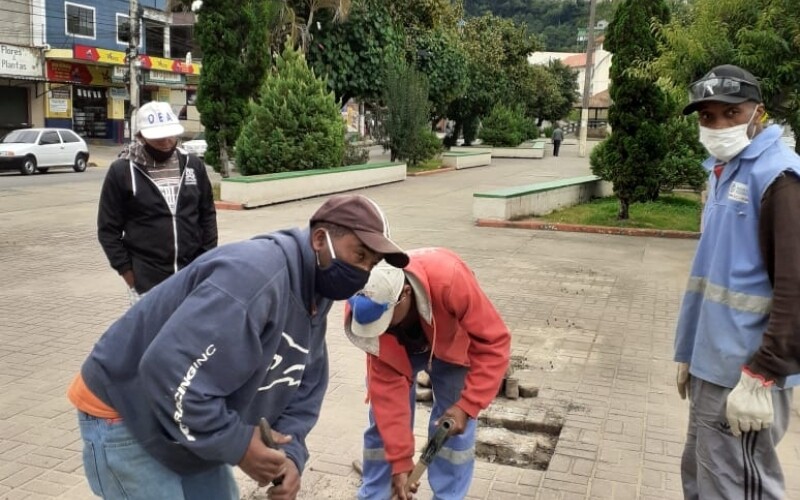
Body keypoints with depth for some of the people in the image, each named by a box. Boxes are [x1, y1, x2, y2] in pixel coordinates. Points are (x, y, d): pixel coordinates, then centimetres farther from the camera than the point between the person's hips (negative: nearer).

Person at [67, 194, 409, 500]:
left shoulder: (314, 301, 1)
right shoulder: (256, 273, -32)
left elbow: (301, 393, 7)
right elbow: (170, 371, -39)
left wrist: (290, 454, -11)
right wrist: (237, 445, -29)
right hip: (122, 419, -9)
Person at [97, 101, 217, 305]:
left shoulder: (193, 165, 5)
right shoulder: (122, 171, -5)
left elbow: (207, 215, 11)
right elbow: (108, 228, -2)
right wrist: (126, 271, -5)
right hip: (146, 278, -3)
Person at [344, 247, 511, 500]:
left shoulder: (449, 278, -44)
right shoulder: (361, 311, -34)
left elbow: (494, 341, -32)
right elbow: (386, 386, -28)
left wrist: (466, 405, -34)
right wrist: (400, 460, -25)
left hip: (451, 347, -1)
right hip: (397, 350, 2)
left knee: (455, 430, -3)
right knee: (382, 420, 1)